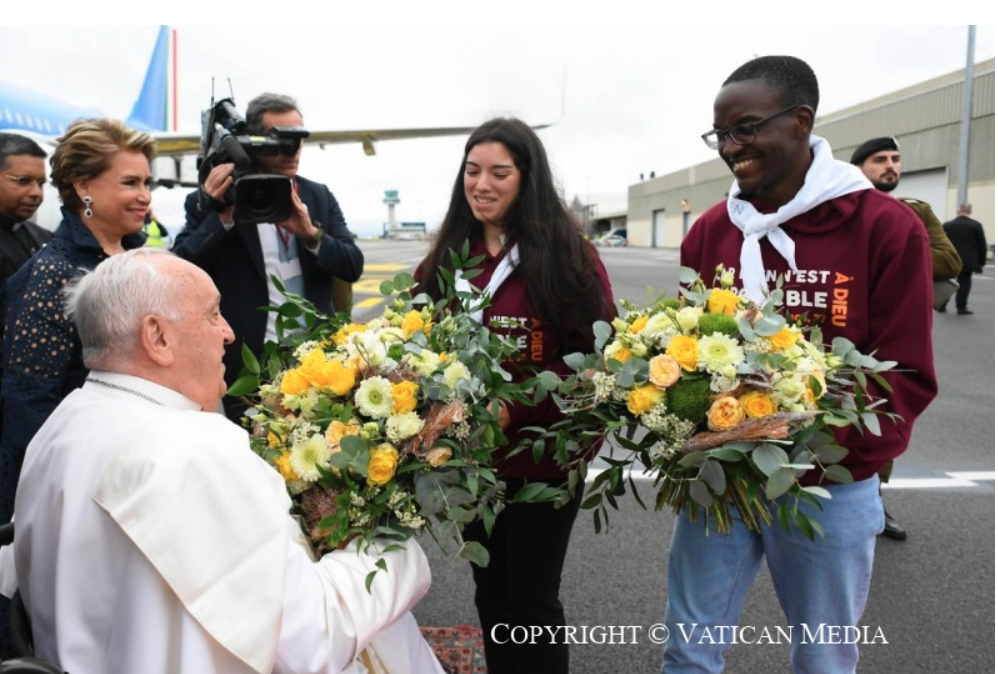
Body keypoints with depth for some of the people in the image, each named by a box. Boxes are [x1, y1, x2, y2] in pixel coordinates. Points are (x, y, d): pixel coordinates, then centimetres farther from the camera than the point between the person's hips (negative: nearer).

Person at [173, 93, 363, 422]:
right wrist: (220, 216, -22)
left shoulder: (319, 197, 8)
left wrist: (311, 234, -16)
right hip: (246, 368, -3)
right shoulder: (217, 200, -2)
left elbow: (353, 266, 1)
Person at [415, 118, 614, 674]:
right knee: (491, 592, 20)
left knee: (532, 600, 11)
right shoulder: (447, 258, 5)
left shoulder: (568, 254, -10)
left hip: (543, 456, -4)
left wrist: (515, 408, -23)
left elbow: (594, 354, -14)